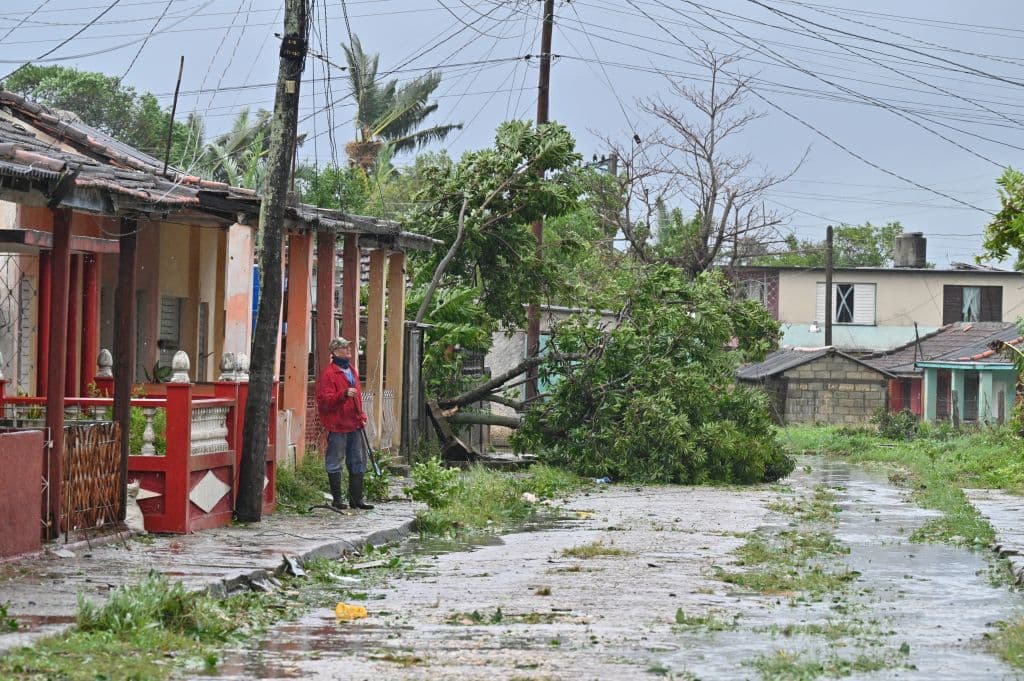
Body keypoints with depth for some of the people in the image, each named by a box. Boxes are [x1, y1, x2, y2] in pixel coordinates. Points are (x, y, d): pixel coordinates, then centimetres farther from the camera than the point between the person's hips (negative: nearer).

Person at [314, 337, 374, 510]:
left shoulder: (351, 370, 16)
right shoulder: (328, 373, -10)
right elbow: (324, 400, -18)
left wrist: (361, 415, 14)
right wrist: (344, 394, -30)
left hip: (354, 424, 8)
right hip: (337, 425, -8)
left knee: (358, 461, 9)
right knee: (335, 462, -1)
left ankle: (356, 498, 15)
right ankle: (337, 498, 5)